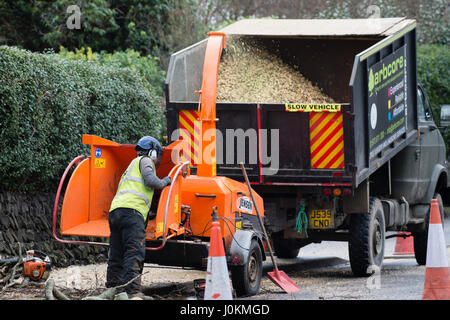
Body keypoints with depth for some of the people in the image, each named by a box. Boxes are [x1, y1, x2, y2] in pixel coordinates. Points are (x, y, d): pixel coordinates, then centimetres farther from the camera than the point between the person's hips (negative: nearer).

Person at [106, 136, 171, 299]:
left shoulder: (132, 166, 38)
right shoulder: (145, 160, 11)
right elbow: (150, 180, -5)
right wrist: (165, 181, 12)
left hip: (115, 210, 9)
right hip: (131, 209, -9)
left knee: (116, 256, 8)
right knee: (134, 253, -17)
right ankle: (132, 292, -27)